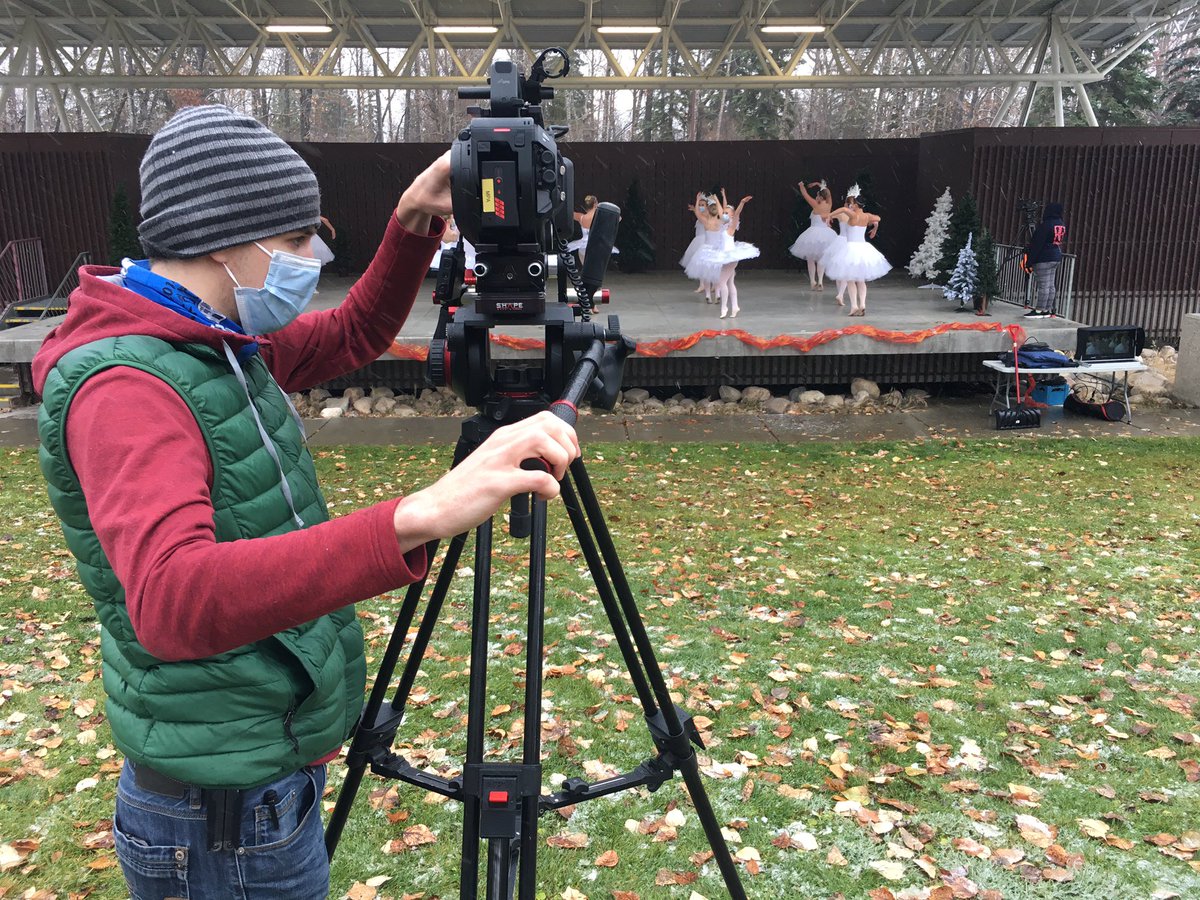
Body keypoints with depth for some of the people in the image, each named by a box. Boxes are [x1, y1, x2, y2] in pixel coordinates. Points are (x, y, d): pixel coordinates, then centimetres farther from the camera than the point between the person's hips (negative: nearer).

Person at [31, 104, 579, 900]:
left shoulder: (223, 339, 1)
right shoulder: (123, 385, -26)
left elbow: (354, 337, 15)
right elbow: (174, 603, -42)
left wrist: (414, 227, -1)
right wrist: (418, 518, -54)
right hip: (227, 806, -9)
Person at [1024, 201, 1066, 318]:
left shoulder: (1046, 225, -16)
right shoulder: (1062, 225, 12)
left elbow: (1037, 245, -16)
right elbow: (1061, 241, 18)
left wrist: (1029, 261, -14)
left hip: (1044, 259, -9)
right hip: (1056, 258, 9)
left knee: (1043, 285, -8)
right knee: (1050, 285, 11)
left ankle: (1039, 310, -7)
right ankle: (1047, 310, 15)